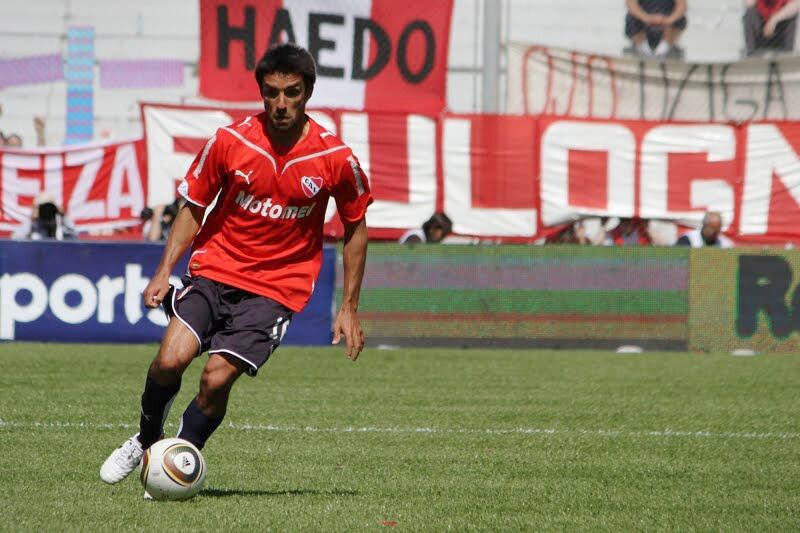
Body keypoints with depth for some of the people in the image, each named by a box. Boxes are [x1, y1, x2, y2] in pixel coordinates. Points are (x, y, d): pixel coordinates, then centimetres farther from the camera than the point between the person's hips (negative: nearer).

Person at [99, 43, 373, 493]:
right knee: (171, 359, -20)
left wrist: (349, 309, 5)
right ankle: (147, 441, 10)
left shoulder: (336, 159, -8)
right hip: (214, 269, 1)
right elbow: (193, 208, 6)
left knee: (217, 380, -17)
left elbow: (356, 227, 7)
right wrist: (165, 271, -7)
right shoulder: (230, 142, -7)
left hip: (278, 289, -1)